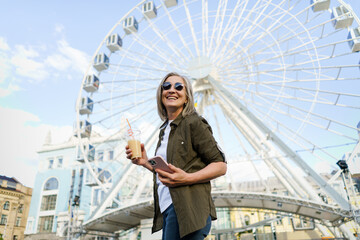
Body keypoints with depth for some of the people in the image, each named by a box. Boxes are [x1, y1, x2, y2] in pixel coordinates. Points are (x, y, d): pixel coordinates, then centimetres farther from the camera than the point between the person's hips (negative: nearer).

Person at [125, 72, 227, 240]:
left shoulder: (193, 123, -6)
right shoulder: (165, 129, 16)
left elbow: (220, 166, -9)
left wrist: (187, 178, -22)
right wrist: (145, 162, 6)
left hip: (187, 209, -7)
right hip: (168, 210, 8)